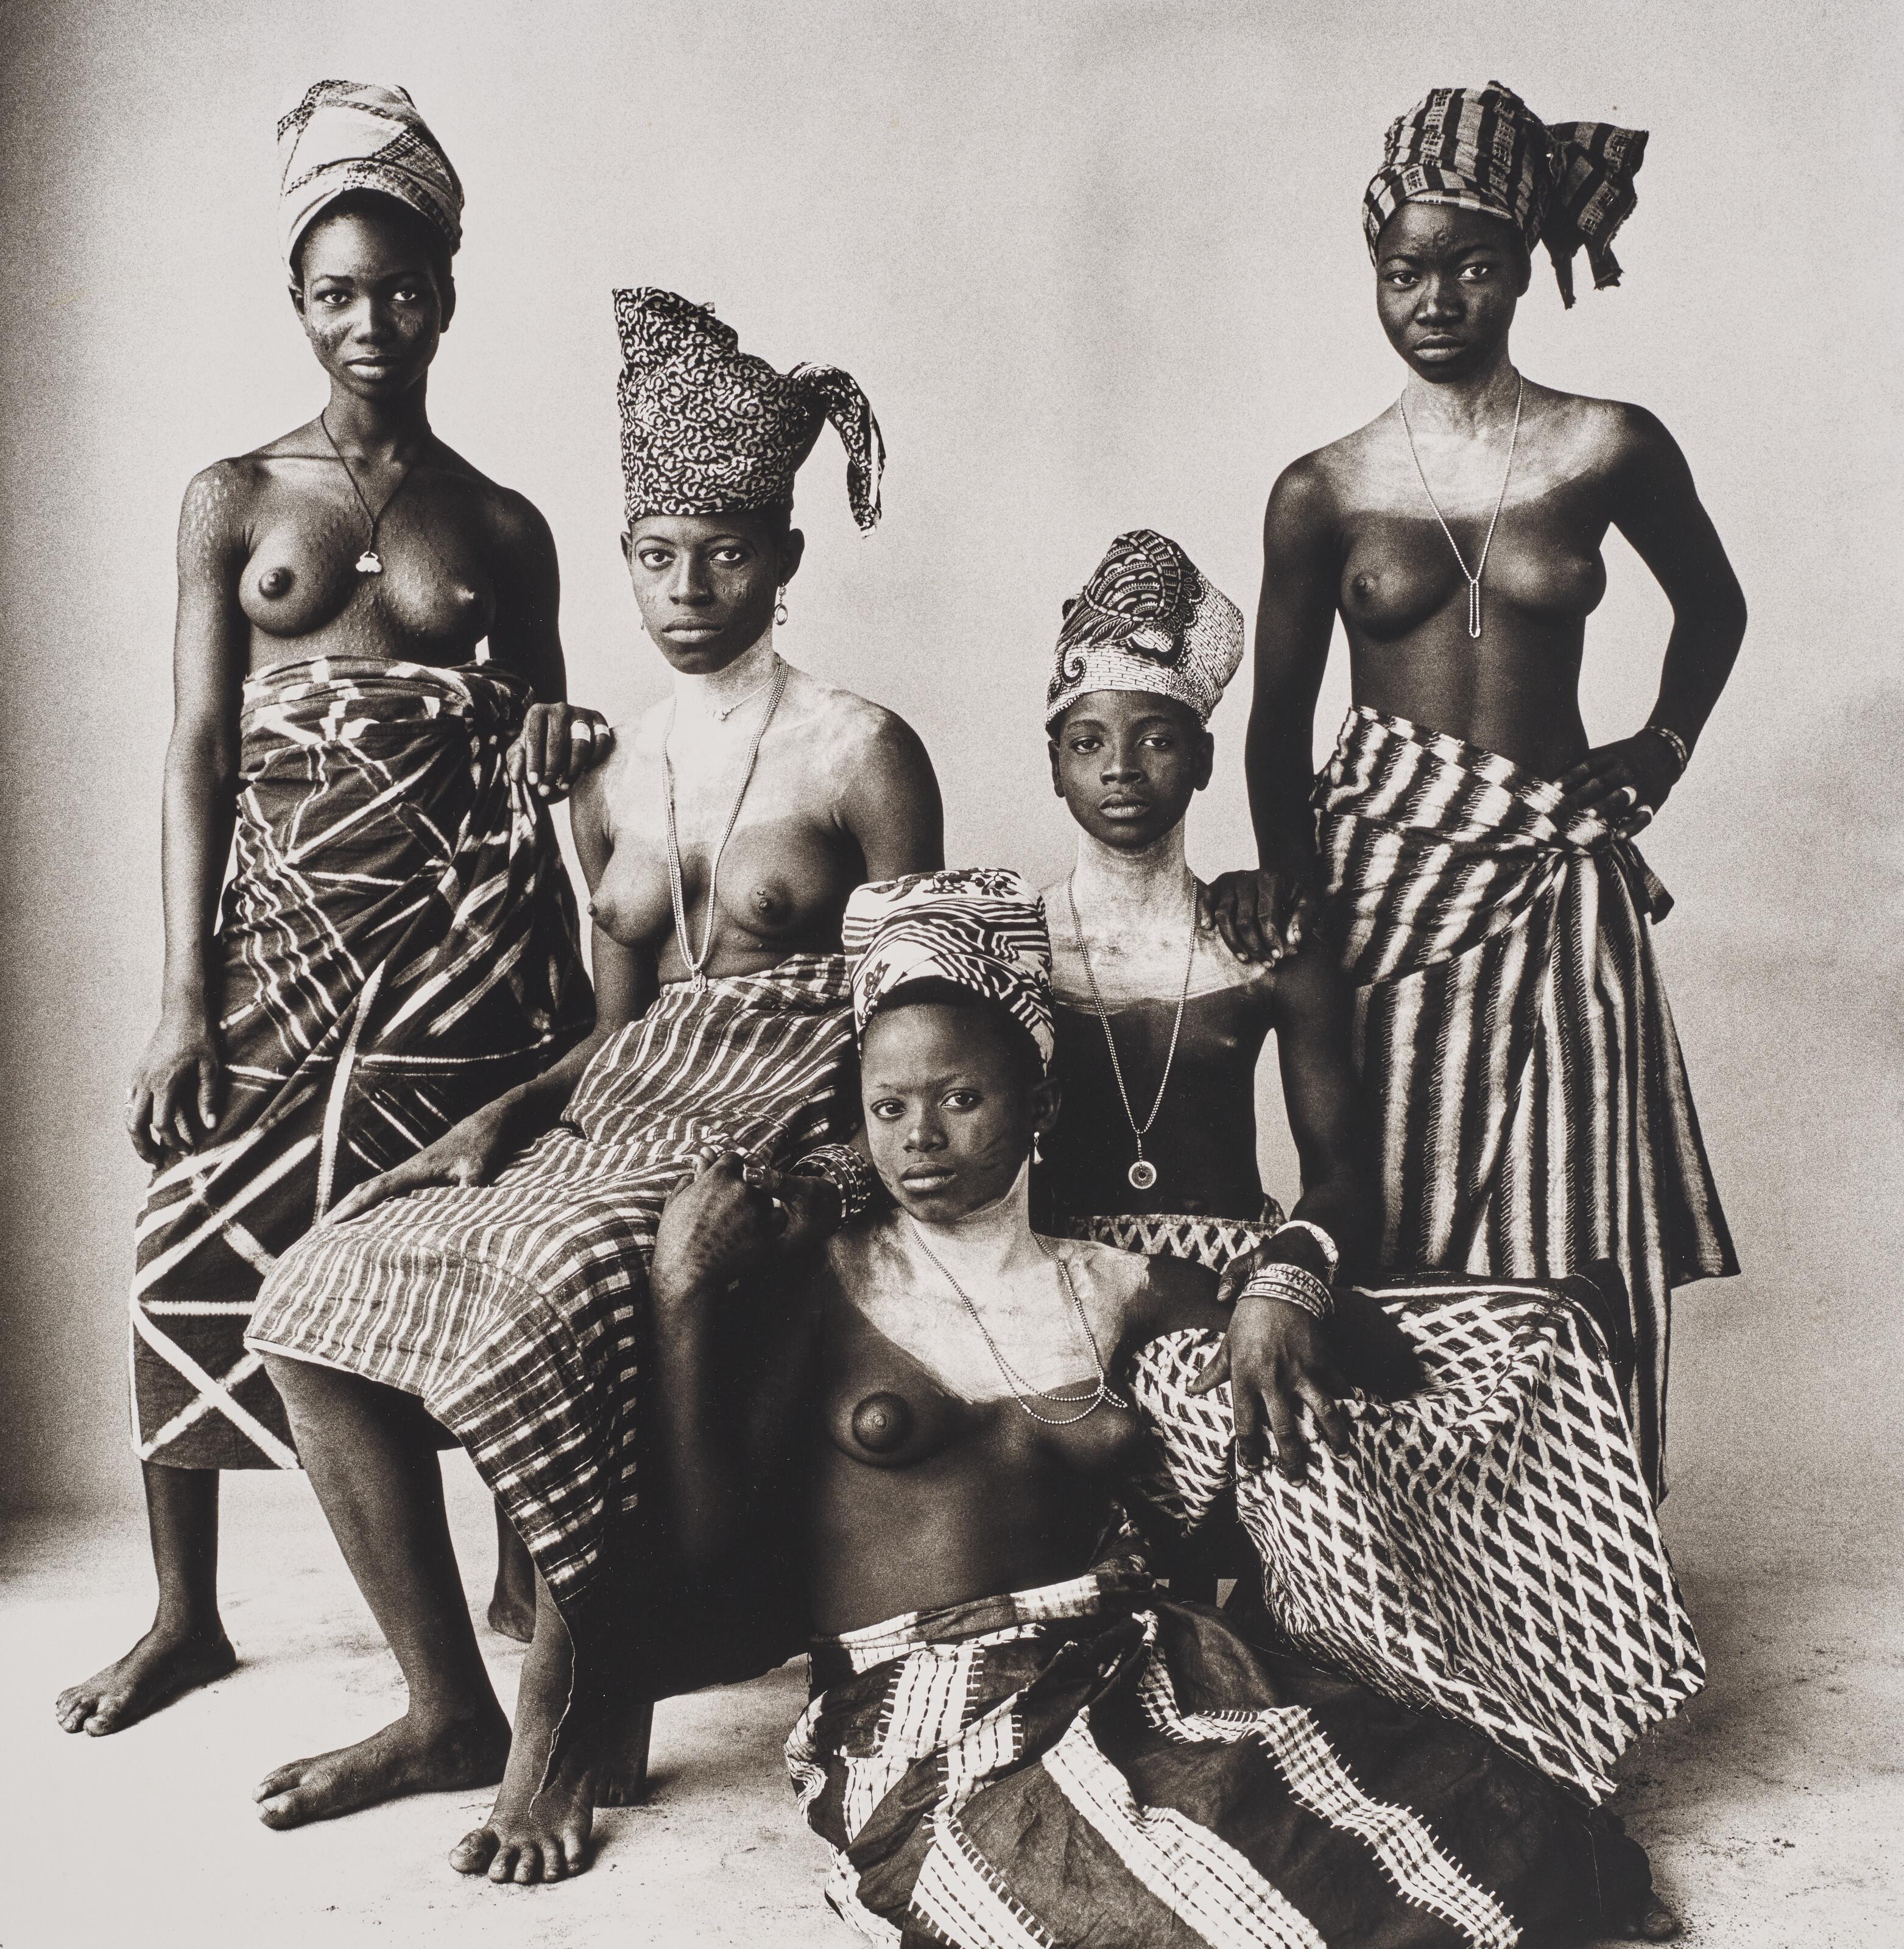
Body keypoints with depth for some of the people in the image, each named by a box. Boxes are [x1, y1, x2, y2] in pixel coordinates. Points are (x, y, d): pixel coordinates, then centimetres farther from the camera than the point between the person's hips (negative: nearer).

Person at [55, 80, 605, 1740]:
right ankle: (187, 1618, 18)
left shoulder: (502, 527, 9)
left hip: (465, 926, 0)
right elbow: (200, 752, 2)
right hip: (282, 919, 1)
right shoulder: (233, 501, 8)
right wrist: (187, 1000, -4)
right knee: (195, 1250, -1)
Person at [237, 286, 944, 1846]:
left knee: (548, 1295, -34)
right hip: (615, 1129, 6)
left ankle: (575, 1714, -12)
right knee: (320, 1300, -12)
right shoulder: (613, 786, 16)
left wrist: (819, 1177, -17)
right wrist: (506, 1113, 1)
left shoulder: (862, 754, -1)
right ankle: (450, 1710, -1)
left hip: (788, 1143, -6)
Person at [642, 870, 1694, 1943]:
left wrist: (1295, 1306, -2)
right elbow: (703, 1535, -4)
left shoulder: (1119, 1289, 15)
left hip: (1133, 1669, 4)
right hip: (922, 1724, -3)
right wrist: (684, 1284, -11)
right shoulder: (820, 1284, 5)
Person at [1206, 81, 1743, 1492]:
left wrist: (1662, 751, 11)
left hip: (1559, 875, 1)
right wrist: (1282, 870, -7)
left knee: (1575, 1238, 1)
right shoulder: (1323, 493, 2)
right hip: (1388, 869, 0)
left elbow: (1713, 607, 21)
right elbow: (1280, 718, 7)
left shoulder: (1610, 451, 3)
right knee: (1394, 1232, 1)